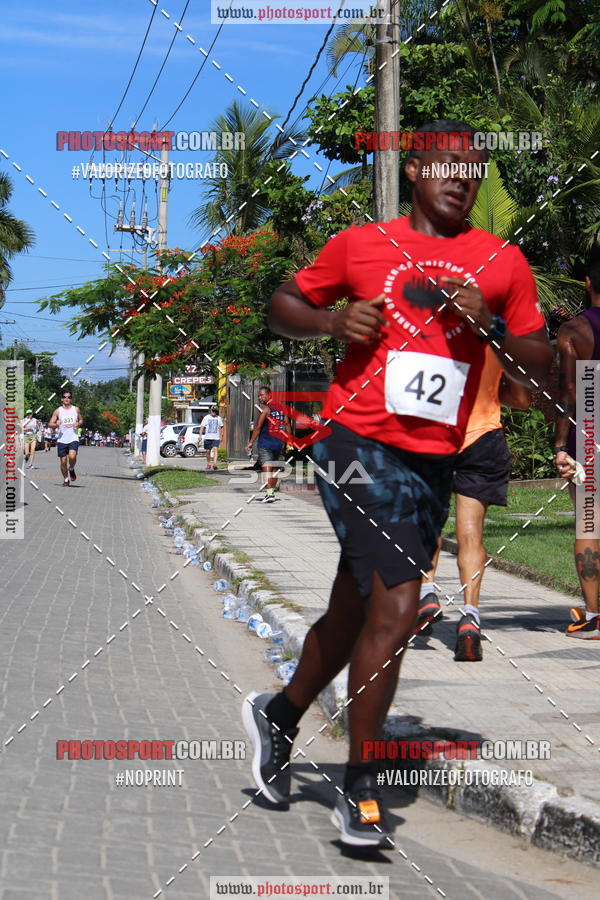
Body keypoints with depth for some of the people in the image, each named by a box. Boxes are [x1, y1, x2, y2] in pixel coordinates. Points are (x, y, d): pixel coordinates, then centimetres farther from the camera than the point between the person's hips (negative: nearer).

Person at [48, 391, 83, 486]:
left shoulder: (76, 409, 7)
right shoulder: (58, 411, 3)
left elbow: (81, 420, 21)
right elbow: (50, 424, 2)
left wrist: (78, 423, -3)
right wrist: (56, 424, -20)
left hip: (73, 439, 0)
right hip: (62, 440, 0)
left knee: (72, 456, -23)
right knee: (63, 461, 1)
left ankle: (71, 469, 7)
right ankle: (66, 479, 19)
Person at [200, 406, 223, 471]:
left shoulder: (218, 418, 10)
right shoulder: (206, 418, 4)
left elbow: (220, 428, 19)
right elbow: (202, 427, 2)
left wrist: (221, 436, 18)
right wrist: (200, 435, -7)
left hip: (216, 437, 0)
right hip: (208, 437, 0)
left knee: (215, 450, -16)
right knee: (208, 451, 6)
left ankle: (215, 464, -25)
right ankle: (208, 464, 23)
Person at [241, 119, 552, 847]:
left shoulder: (503, 263, 10)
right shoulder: (361, 244, 5)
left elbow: (538, 370, 11)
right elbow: (283, 306, 15)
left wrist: (489, 326, -8)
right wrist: (335, 322, -5)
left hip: (433, 461, 4)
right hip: (359, 445, -4)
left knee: (356, 611, 16)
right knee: (396, 607, -16)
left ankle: (280, 714, 43)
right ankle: (358, 790, -2)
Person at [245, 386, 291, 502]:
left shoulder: (265, 408, -8)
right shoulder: (280, 407, 13)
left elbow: (258, 427, -13)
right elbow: (287, 425, 12)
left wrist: (251, 442, -11)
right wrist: (289, 442, 15)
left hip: (266, 443, -7)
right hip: (279, 443, 7)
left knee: (266, 468, -11)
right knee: (274, 468, 17)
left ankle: (269, 494, -22)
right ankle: (272, 492, 23)